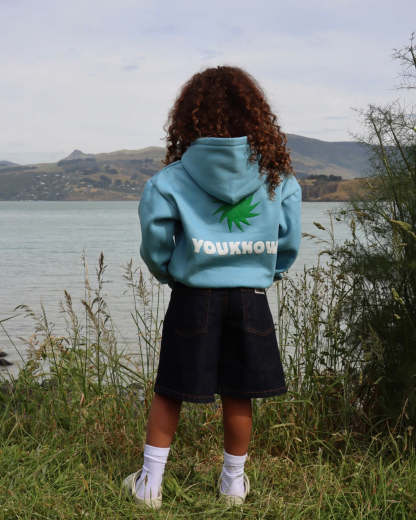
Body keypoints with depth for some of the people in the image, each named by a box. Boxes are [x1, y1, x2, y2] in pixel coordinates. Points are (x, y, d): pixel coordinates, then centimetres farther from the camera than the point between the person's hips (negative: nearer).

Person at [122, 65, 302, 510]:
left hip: (193, 296, -1)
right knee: (237, 396, 12)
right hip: (250, 298, 2)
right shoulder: (277, 175, -2)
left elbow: (155, 240, -11)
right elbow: (289, 243, 2)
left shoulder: (174, 178, -9)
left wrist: (168, 274, 9)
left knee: (168, 392, 11)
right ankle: (234, 482, 26)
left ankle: (150, 482, 17)